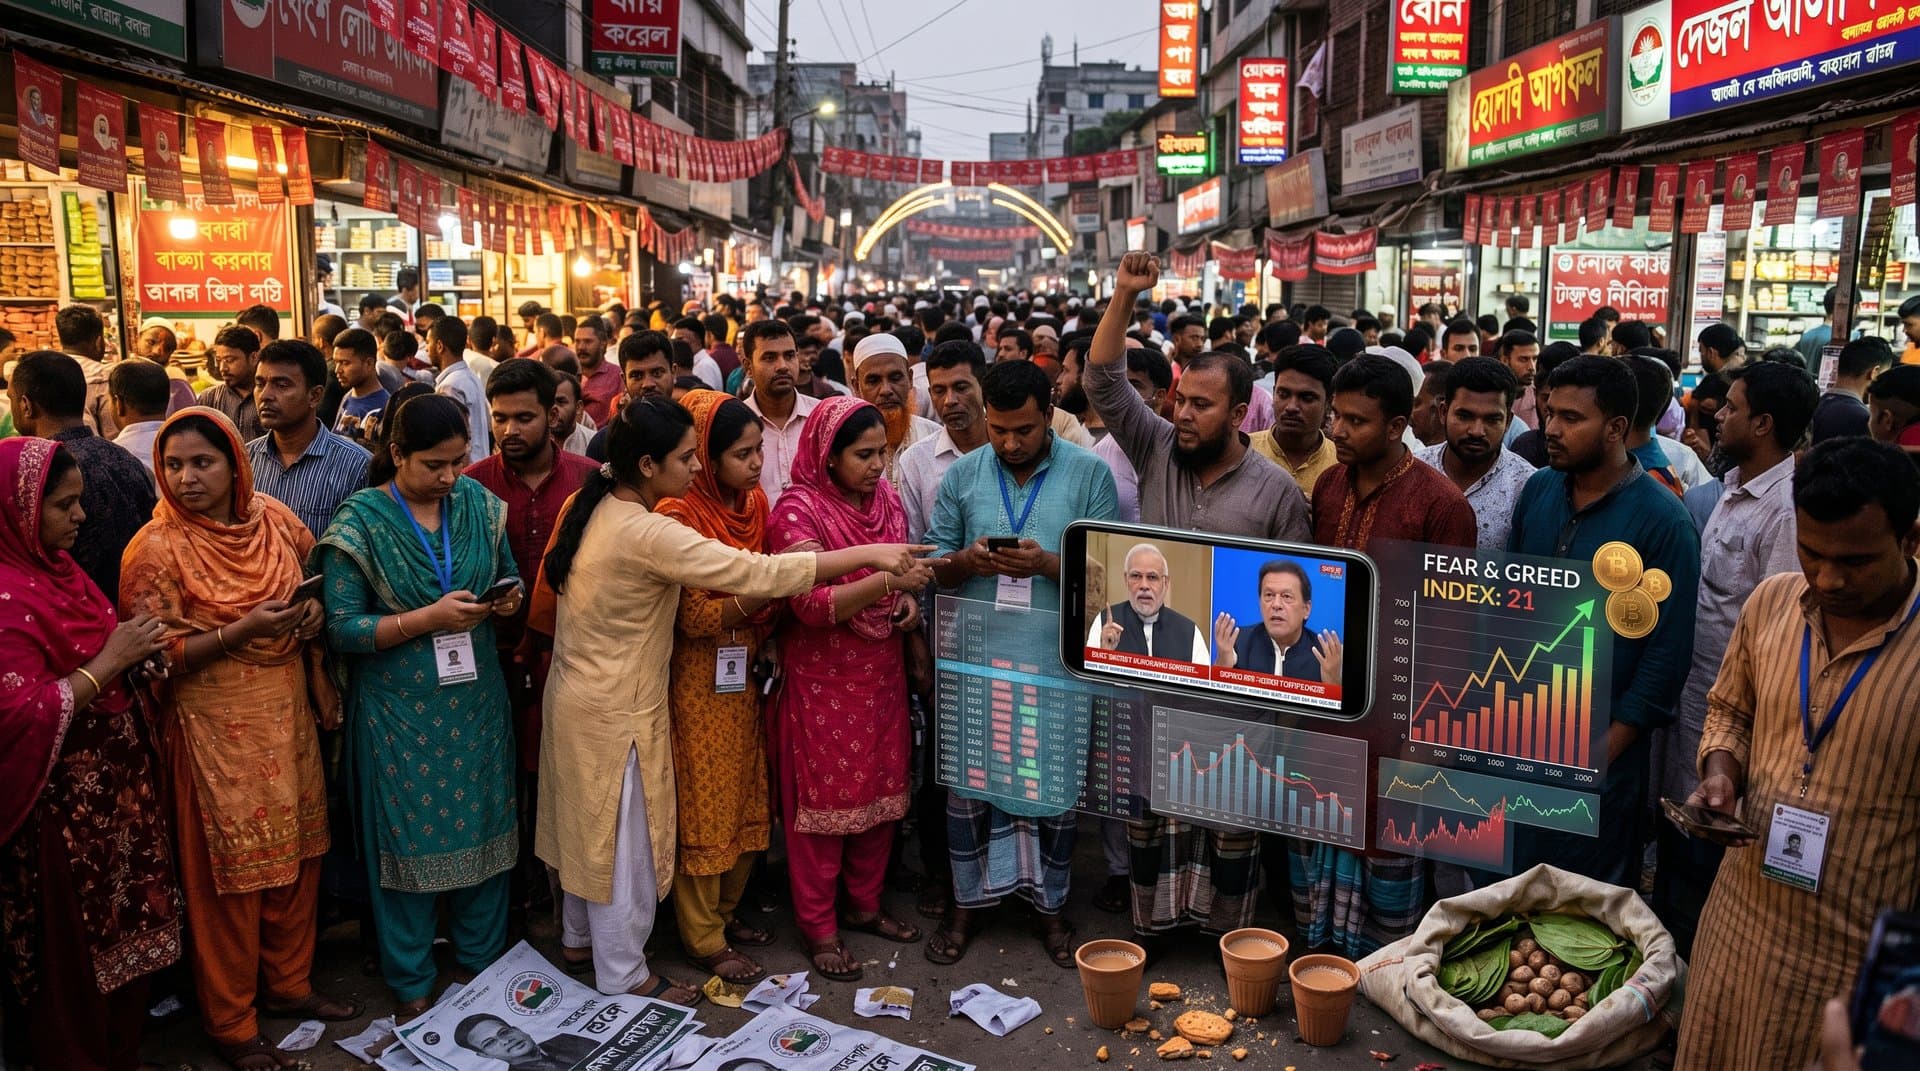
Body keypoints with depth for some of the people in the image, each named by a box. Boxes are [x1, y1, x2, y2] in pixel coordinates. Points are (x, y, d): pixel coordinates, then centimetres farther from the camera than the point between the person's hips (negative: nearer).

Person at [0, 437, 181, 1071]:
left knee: (124, 930, 19)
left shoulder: (57, 565, 7)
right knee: (76, 951, 8)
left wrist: (136, 648, 1)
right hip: (64, 807, -9)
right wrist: (108, 662, -22)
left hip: (116, 783, 9)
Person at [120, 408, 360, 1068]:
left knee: (298, 848, 14)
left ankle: (288, 982, 35)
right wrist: (243, 631, -24)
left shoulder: (275, 520, 1)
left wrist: (312, 613, -6)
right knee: (232, 865, 4)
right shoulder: (157, 549, -13)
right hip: (216, 727, -5)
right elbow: (156, 657, -13)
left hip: (288, 711, 5)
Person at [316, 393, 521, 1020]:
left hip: (475, 698, 3)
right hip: (398, 709, -3)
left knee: (482, 824, 11)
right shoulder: (361, 522, -10)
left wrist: (509, 600, -8)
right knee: (408, 835, 8)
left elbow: (508, 576, 15)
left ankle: (484, 959, 31)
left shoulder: (479, 504, 1)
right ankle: (411, 984, 26)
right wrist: (429, 618, -22)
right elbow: (342, 629, -12)